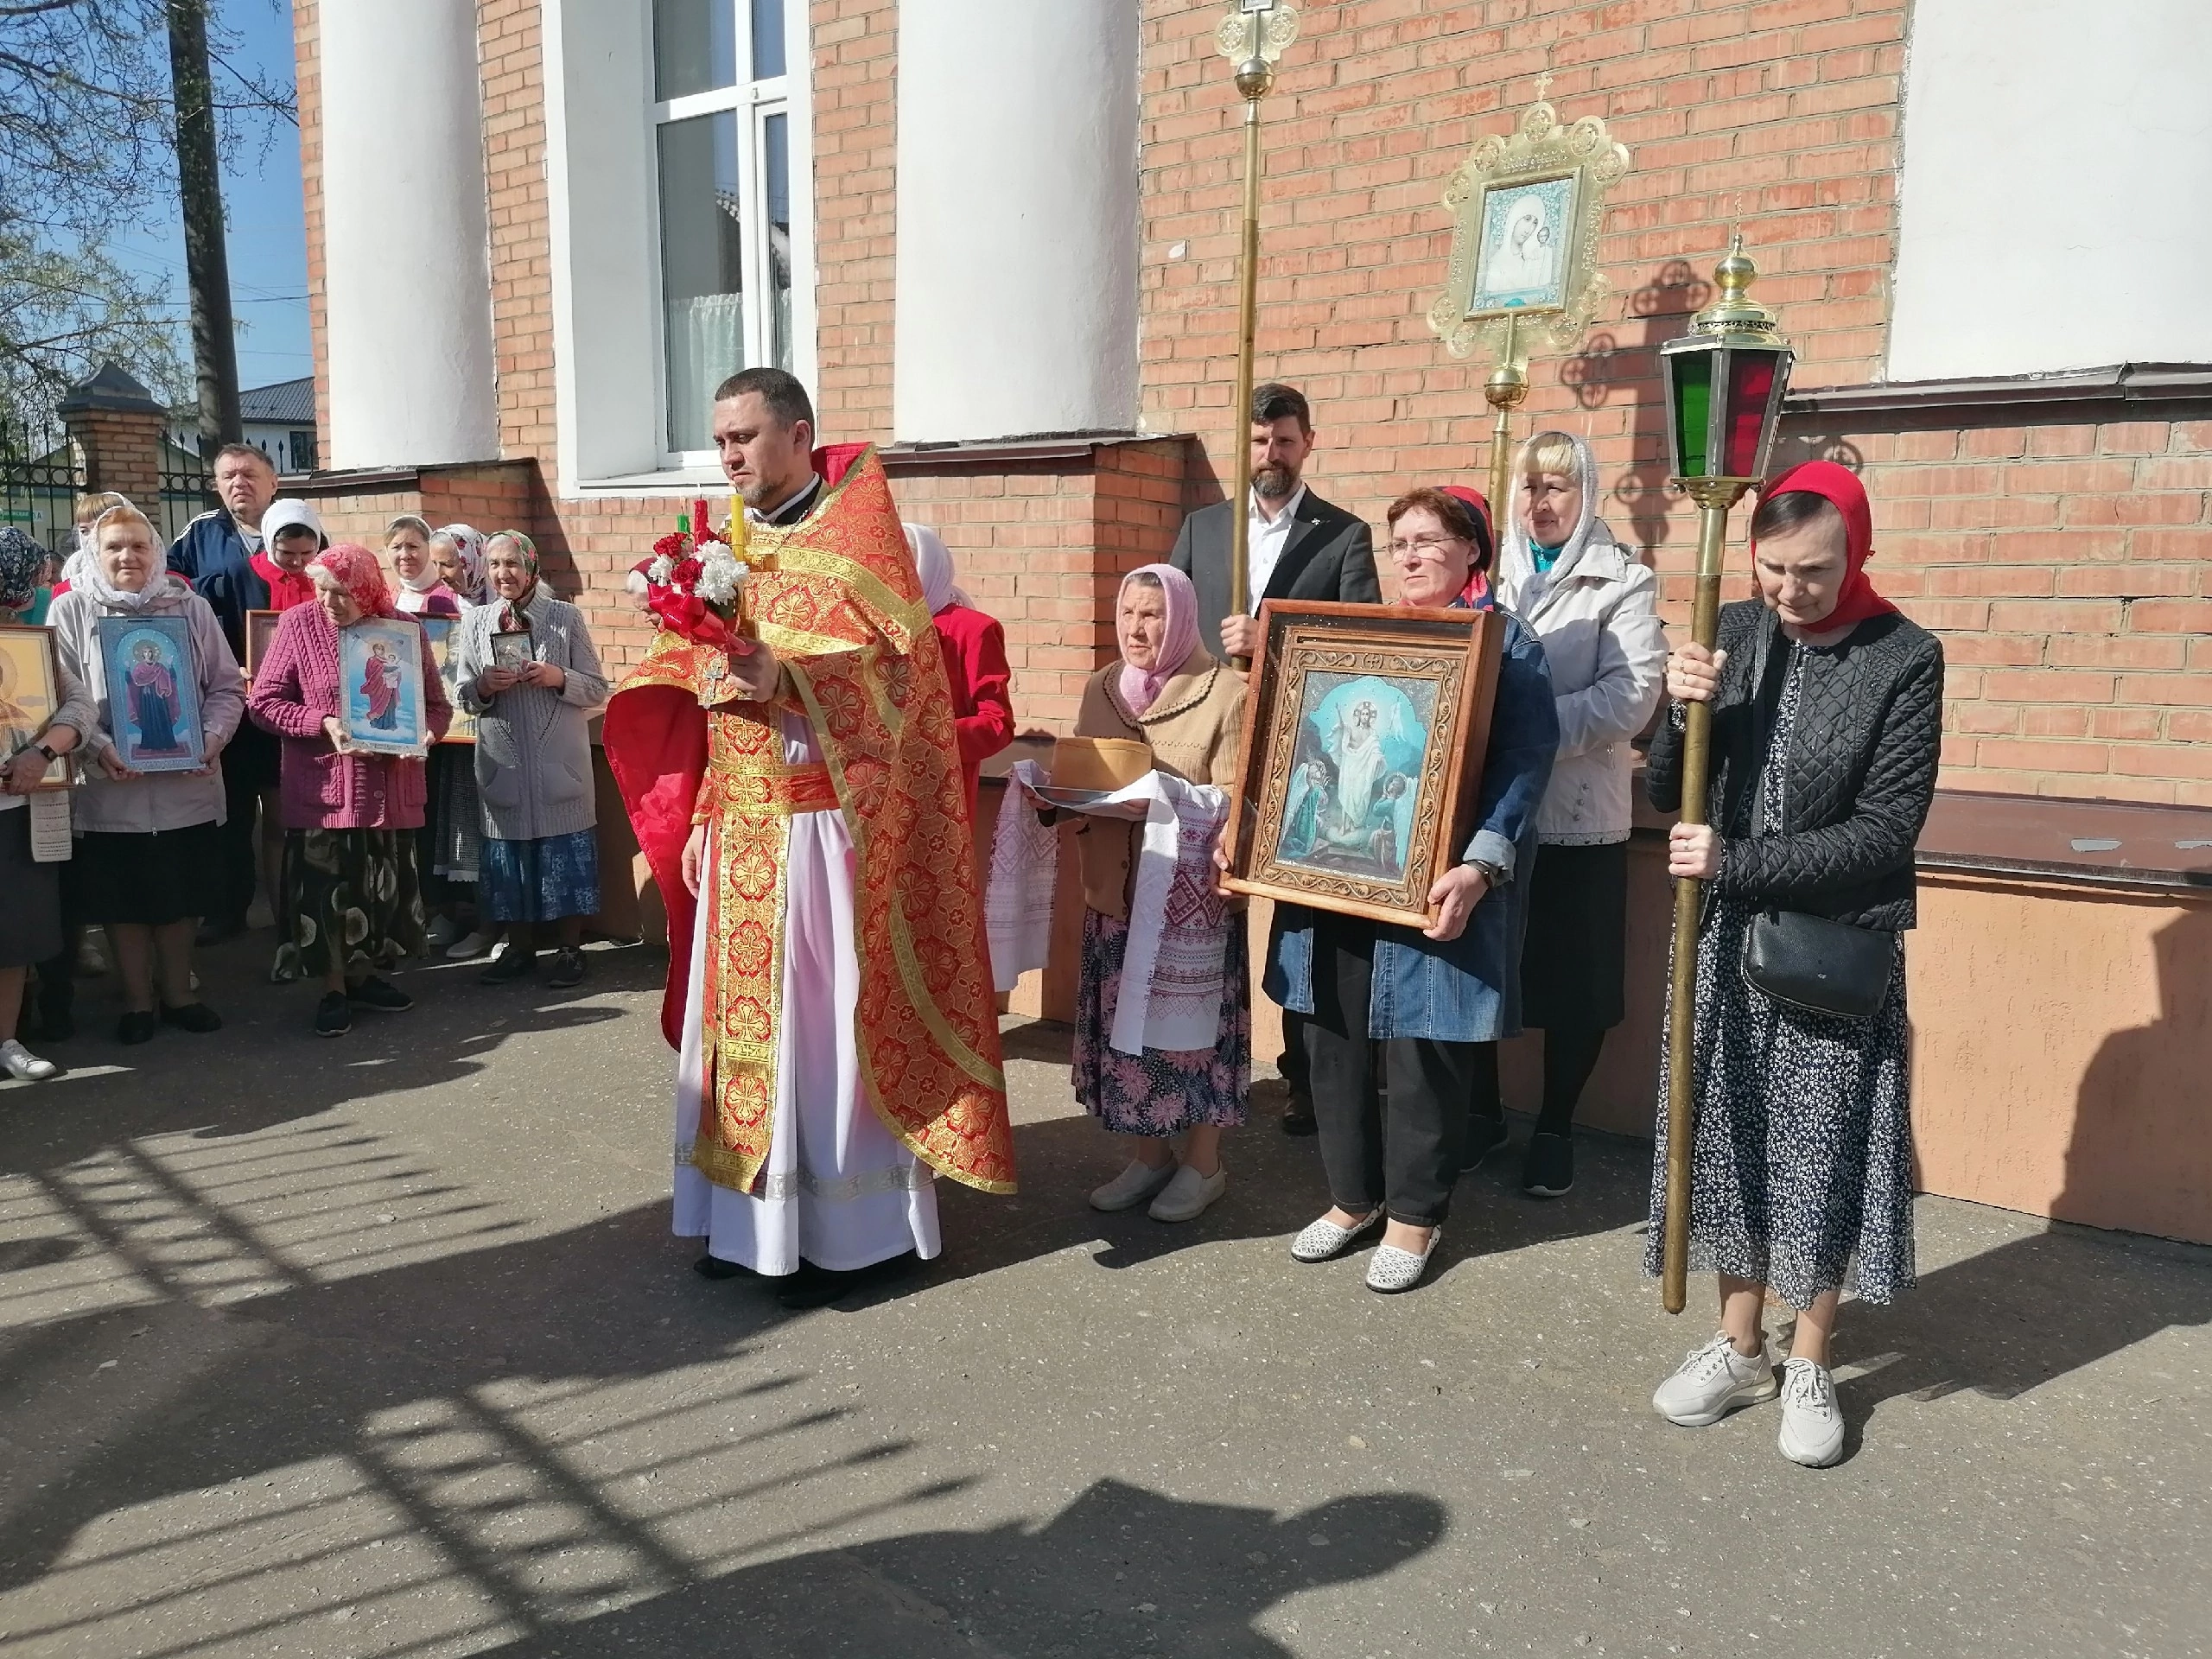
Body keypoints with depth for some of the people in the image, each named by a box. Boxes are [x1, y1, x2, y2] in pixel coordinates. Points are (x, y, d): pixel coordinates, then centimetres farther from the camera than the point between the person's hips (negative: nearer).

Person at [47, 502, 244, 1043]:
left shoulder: (191, 608, 6)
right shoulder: (71, 611, 1)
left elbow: (228, 687, 5)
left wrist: (211, 738, -11)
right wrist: (100, 749, -20)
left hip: (187, 786, 1)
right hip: (109, 787, -1)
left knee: (182, 895, 11)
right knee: (122, 898, 8)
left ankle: (178, 994, 27)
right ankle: (138, 1001, 22)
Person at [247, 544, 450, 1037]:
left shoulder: (406, 629, 1)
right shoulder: (298, 623, -5)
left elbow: (437, 705, 7)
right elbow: (263, 702, -4)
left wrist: (420, 737, -14)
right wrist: (324, 723, -18)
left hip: (390, 788, 3)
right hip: (323, 788, -3)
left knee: (384, 885, 12)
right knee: (324, 888, 0)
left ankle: (364, 974, 30)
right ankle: (333, 990, 14)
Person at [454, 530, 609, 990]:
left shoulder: (566, 616, 0)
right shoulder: (475, 622, 7)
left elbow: (597, 691, 0)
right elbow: (463, 697, 10)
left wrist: (558, 678, -17)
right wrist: (483, 686, -12)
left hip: (560, 763, -2)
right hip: (502, 763, 3)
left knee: (564, 852, 1)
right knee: (508, 855, 9)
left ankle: (570, 948, 14)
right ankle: (520, 947, 22)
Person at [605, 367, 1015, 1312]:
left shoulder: (858, 533, -5)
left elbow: (897, 668, -16)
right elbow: (714, 701, 18)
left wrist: (784, 678, -30)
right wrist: (700, 818, 12)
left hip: (826, 828, -7)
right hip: (741, 833, 7)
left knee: (827, 1021, -2)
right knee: (744, 1019, 10)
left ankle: (855, 1231, 11)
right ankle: (755, 1221, 21)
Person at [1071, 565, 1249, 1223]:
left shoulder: (1225, 693, -8)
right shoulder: (1100, 688, 10)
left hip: (1192, 892, -5)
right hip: (1115, 885, 5)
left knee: (1192, 1020, 2)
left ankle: (1204, 1162, 18)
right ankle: (1148, 1154, 24)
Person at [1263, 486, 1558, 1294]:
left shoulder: (1505, 641, -2)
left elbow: (1525, 760, -13)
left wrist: (1481, 867, -27)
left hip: (1428, 889, -5)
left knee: (1420, 1049, 3)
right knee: (1336, 1039, 10)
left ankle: (1414, 1215, 20)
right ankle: (1353, 1196, 28)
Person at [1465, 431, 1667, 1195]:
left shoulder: (1623, 581, -2)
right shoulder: (1487, 572, 11)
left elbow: (1632, 695, -13)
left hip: (1576, 815, -3)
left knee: (1573, 982, 6)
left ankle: (1555, 1128, 24)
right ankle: (1482, 1110, 28)